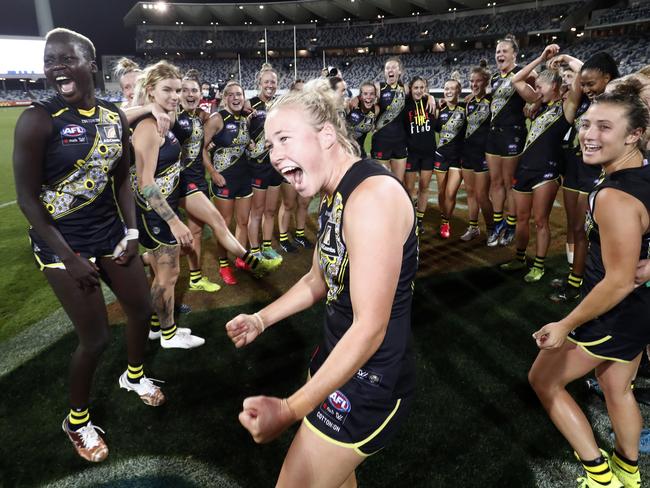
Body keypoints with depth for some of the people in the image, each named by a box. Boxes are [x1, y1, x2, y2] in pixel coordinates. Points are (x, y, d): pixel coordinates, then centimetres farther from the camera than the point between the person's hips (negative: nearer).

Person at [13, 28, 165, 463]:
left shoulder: (115, 118, 1)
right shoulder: (38, 120, -15)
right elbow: (28, 197, -14)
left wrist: (131, 231, -1)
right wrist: (68, 257, -17)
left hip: (111, 234, 6)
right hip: (61, 243, -6)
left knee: (142, 309, 16)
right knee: (96, 337, -1)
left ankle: (134, 375, 47)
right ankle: (77, 420, 28)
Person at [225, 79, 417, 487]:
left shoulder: (373, 195, -26)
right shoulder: (335, 194, 5)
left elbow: (369, 328, -28)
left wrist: (290, 410, -27)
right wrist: (261, 320, 8)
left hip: (371, 380, -9)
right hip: (339, 356, 9)